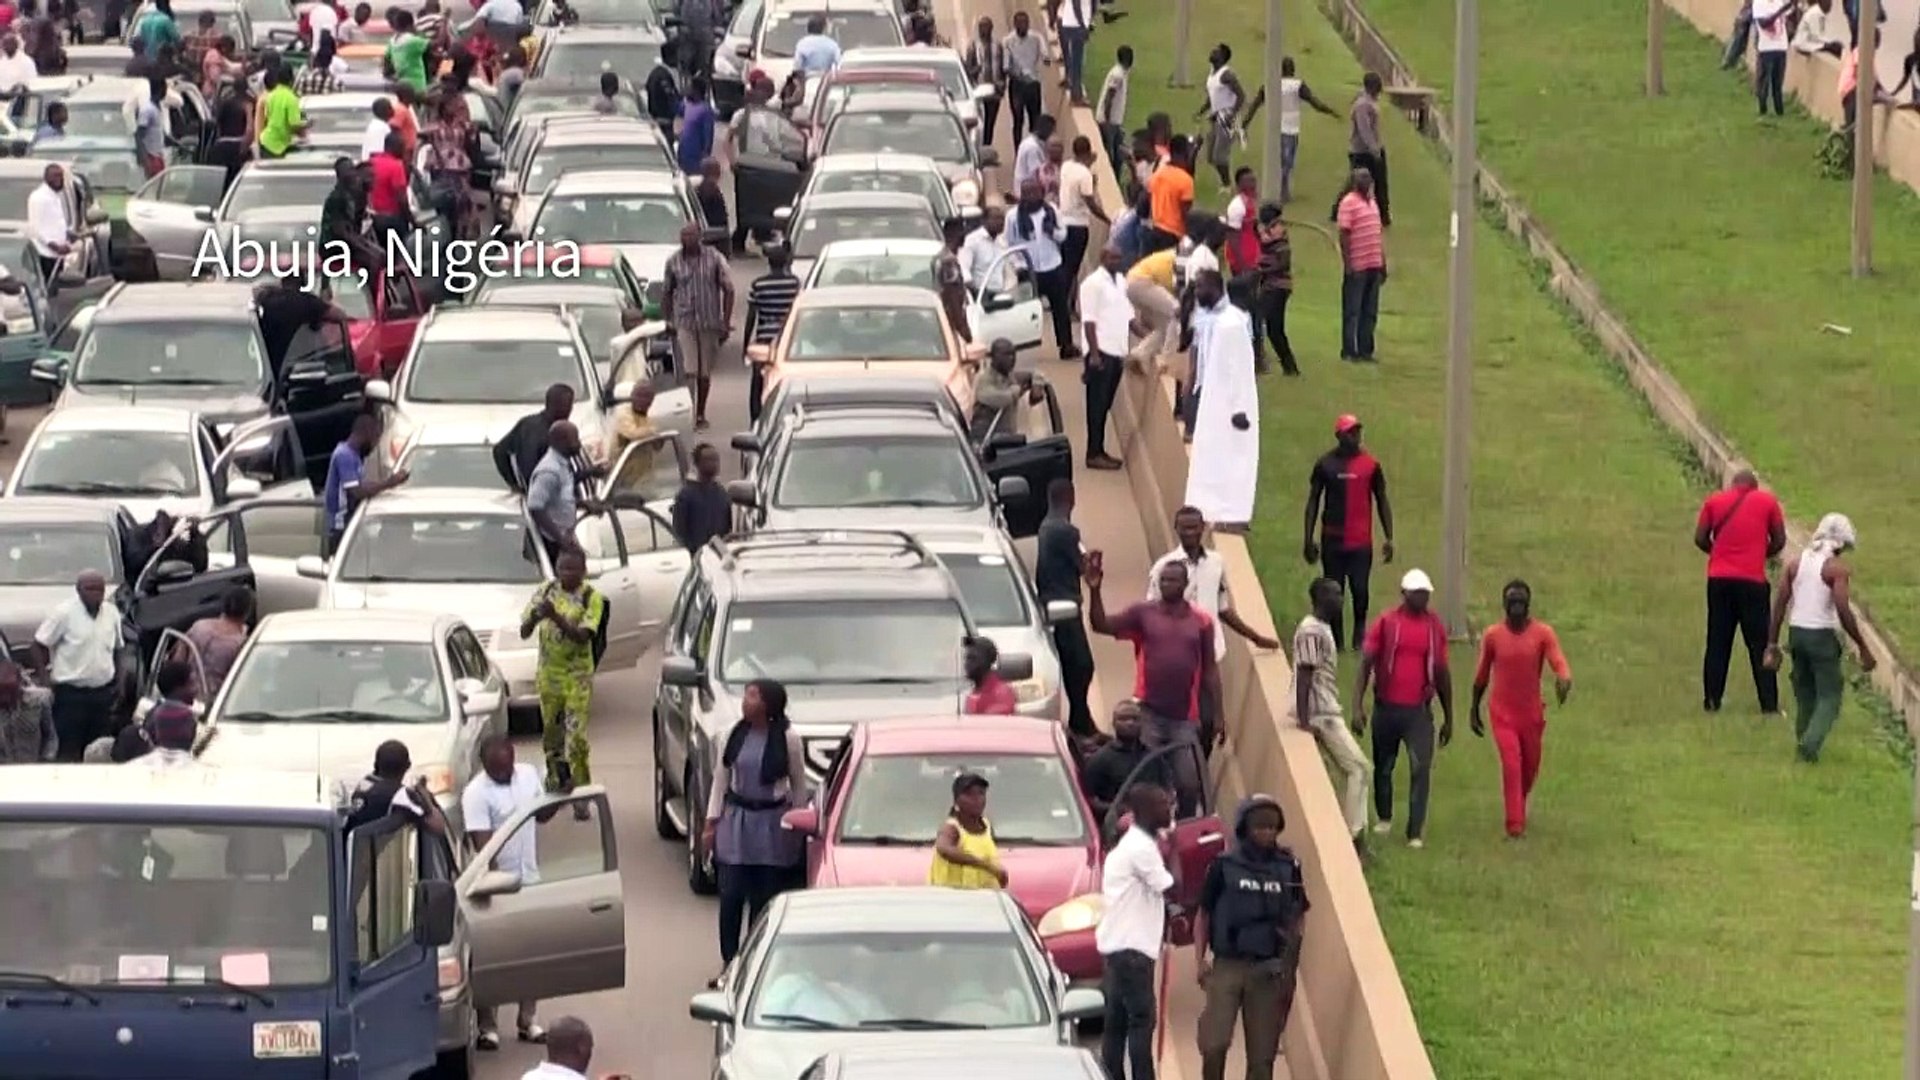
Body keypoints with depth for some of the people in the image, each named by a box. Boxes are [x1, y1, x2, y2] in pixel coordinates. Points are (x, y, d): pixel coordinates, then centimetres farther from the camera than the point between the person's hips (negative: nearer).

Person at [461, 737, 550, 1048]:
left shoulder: (529, 775, 3)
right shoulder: (476, 794, -17)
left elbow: (541, 815, 18)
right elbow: (483, 845, -23)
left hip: (529, 881, 6)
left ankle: (528, 1020, 24)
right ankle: (487, 1027, 6)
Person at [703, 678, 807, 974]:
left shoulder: (787, 739, -7)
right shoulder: (734, 735, 0)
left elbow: (799, 785, 3)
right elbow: (720, 779, 7)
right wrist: (711, 823, 4)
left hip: (772, 825, -2)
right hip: (736, 820, 2)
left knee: (765, 899, 3)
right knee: (730, 897, -3)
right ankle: (729, 964, 6)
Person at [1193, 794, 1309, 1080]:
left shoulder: (1288, 867, 4)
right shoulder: (1224, 866, -2)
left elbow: (1299, 918, 11)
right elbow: (1203, 916, 5)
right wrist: (1200, 960, -5)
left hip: (1269, 969, 2)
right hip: (1227, 966, -2)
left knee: (1262, 1054, 4)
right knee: (1214, 1045, -11)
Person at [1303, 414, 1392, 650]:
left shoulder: (1371, 464, 2)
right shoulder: (1325, 464, 2)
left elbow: (1382, 501, 8)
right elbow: (1313, 501, 7)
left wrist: (1388, 539, 4)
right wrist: (1308, 539, 3)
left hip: (1361, 541, -1)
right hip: (1332, 540, 1)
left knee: (1360, 590, -6)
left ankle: (1360, 636, 11)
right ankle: (1334, 639, 12)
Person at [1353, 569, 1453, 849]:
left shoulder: (1435, 626, 4)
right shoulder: (1386, 623, -2)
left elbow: (1442, 674, 12)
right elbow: (1365, 665, -3)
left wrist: (1448, 718, 14)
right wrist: (1358, 707, -12)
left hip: (1419, 710, 0)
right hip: (1387, 708, 0)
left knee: (1421, 768, -12)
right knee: (1383, 767, 13)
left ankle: (1416, 833, -10)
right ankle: (1383, 818, 36)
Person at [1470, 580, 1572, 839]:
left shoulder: (1543, 633, -6)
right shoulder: (1492, 636, -3)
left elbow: (1559, 663, -20)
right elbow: (1482, 676, 8)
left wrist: (1564, 680, -43)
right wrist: (1474, 710, 14)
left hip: (1532, 713, 1)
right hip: (1503, 713, -1)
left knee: (1529, 768, 14)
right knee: (1511, 764, -16)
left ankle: (1519, 806, 43)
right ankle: (1515, 825, -14)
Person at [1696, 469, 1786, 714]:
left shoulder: (1714, 501, 6)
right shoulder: (1767, 501, 4)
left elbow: (1700, 539, 5)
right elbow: (1779, 541, 6)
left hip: (1719, 579, 2)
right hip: (1752, 579, -2)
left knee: (1717, 643, 9)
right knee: (1759, 644, 4)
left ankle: (1712, 701, 9)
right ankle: (1769, 704, 1)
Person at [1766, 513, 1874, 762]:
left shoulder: (1797, 563, 6)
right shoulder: (1837, 568, -10)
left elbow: (1779, 605, 6)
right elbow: (1844, 612, -17)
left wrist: (1772, 645, 11)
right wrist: (1863, 648, -8)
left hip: (1796, 632, 5)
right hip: (1822, 635, -5)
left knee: (1805, 695, 20)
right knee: (1829, 697, 1)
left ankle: (1803, 743, 24)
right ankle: (1810, 744, -17)